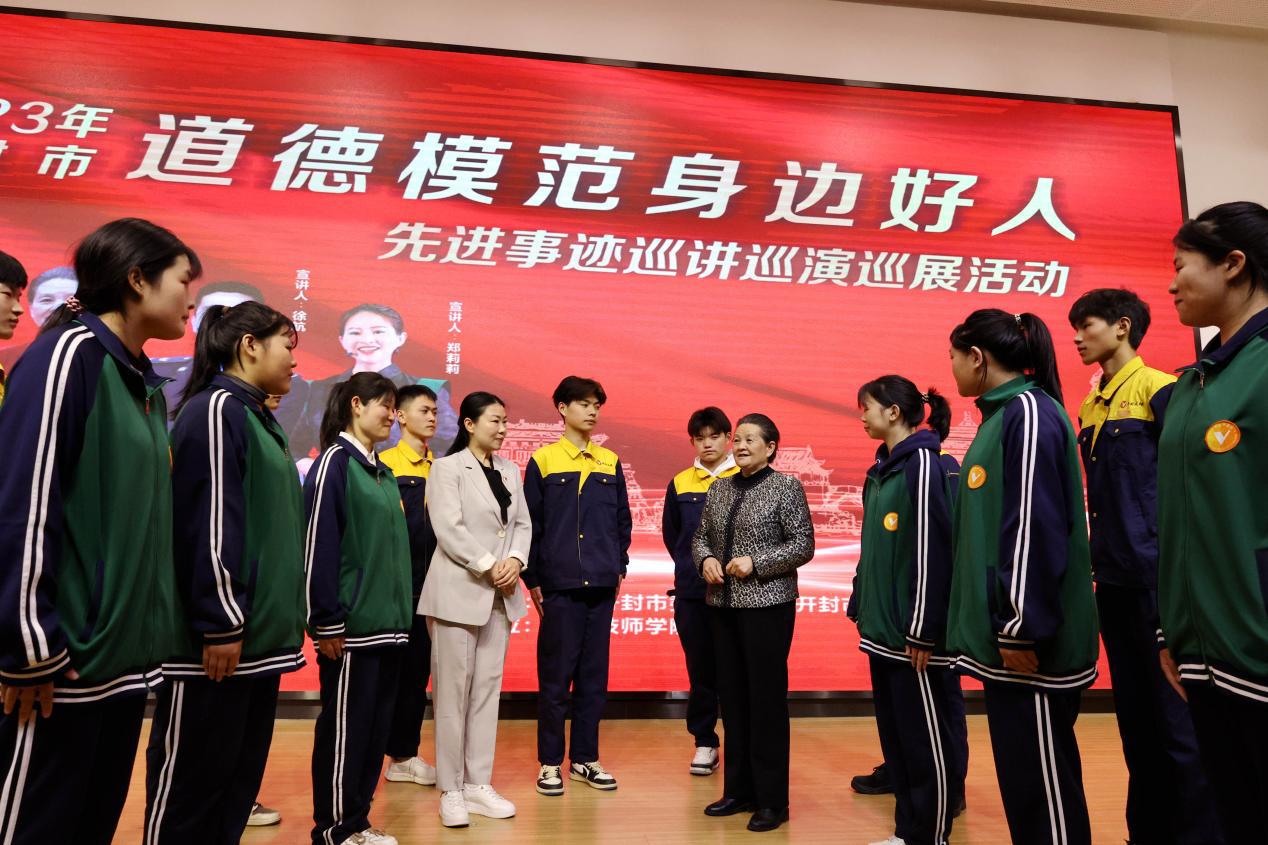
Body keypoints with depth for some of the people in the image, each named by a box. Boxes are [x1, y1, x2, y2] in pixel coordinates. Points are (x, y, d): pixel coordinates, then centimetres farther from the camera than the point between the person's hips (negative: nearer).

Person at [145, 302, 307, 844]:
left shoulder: (260, 419, 17)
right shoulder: (216, 409, -11)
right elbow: (209, 524, -18)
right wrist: (220, 622, -20)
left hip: (259, 635, 9)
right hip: (217, 638, -9)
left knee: (240, 775, 16)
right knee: (190, 779, 2)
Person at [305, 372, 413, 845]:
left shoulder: (382, 472, 15)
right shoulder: (335, 462, -10)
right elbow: (318, 547, -16)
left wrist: (400, 612, 16)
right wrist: (326, 624, -18)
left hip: (387, 624, 8)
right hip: (352, 625, -8)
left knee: (377, 726, 14)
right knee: (345, 728, 3)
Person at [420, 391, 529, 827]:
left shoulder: (510, 470, 13)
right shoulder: (447, 468, -4)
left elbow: (523, 524, 10)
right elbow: (448, 529, -14)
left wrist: (515, 560, -9)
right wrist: (487, 566, -16)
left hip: (501, 595, 6)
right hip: (459, 591, -5)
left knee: (487, 689, 8)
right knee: (454, 690, 0)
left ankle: (478, 784, 17)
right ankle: (451, 790, 10)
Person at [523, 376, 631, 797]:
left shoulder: (610, 462, 10)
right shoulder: (542, 461, 0)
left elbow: (622, 520, 14)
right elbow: (529, 524, -1)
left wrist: (620, 567, 9)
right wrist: (532, 579, -2)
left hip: (602, 586, 4)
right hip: (559, 586, -3)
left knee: (594, 675, 10)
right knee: (555, 675, 3)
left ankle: (585, 758, 23)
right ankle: (550, 762, 17)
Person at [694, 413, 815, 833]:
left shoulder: (786, 487, -5)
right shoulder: (719, 489, 10)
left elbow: (804, 545, -9)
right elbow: (700, 537, 15)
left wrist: (755, 562, -18)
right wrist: (705, 559, -6)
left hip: (767, 606, -5)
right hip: (723, 606, 5)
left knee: (767, 700, 1)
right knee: (732, 698, 11)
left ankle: (772, 800, 15)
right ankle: (738, 790, 25)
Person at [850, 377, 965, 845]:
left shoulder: (923, 464, -12)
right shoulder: (880, 470, 14)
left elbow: (932, 550, -18)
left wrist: (923, 631, -19)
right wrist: (861, 608, 15)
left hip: (913, 632, -9)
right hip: (882, 630, 9)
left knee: (927, 737, 4)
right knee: (895, 735, 16)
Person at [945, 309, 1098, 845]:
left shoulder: (1030, 412, -13)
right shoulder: (1000, 416, 16)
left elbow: (1037, 529, -20)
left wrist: (1022, 628, -20)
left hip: (1030, 641, -9)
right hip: (1001, 636, 10)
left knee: (1041, 782, 0)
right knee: (1019, 776, 17)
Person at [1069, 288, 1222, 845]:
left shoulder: (1159, 389, -7)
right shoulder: (1089, 408, 14)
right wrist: (1098, 561, 14)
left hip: (1158, 576, -7)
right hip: (1114, 580, 7)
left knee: (1177, 719, 0)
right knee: (1135, 716, 14)